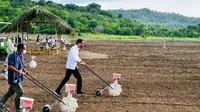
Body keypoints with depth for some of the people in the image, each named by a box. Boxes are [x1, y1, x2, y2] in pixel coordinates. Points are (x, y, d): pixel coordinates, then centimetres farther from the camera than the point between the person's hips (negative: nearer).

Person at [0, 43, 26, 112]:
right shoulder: (13, 55, -17)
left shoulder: (21, 56, 10)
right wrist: (19, 72, -22)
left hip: (18, 78, 9)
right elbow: (10, 66, -23)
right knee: (20, 92, -6)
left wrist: (23, 71, 0)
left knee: (10, 92, 17)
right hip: (13, 78, -9)